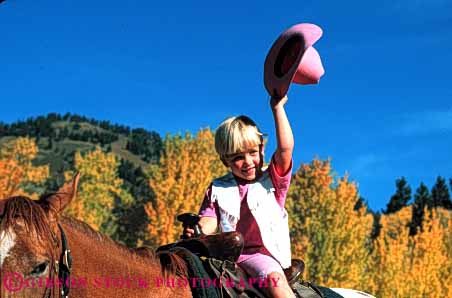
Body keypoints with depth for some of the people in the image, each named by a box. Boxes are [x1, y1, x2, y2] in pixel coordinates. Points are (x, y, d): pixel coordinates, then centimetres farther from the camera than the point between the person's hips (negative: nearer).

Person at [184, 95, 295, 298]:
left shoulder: (273, 180, 9)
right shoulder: (218, 189, 16)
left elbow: (285, 147, -5)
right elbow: (209, 221, 5)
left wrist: (277, 107, -4)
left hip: (262, 253, -3)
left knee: (274, 278, -33)